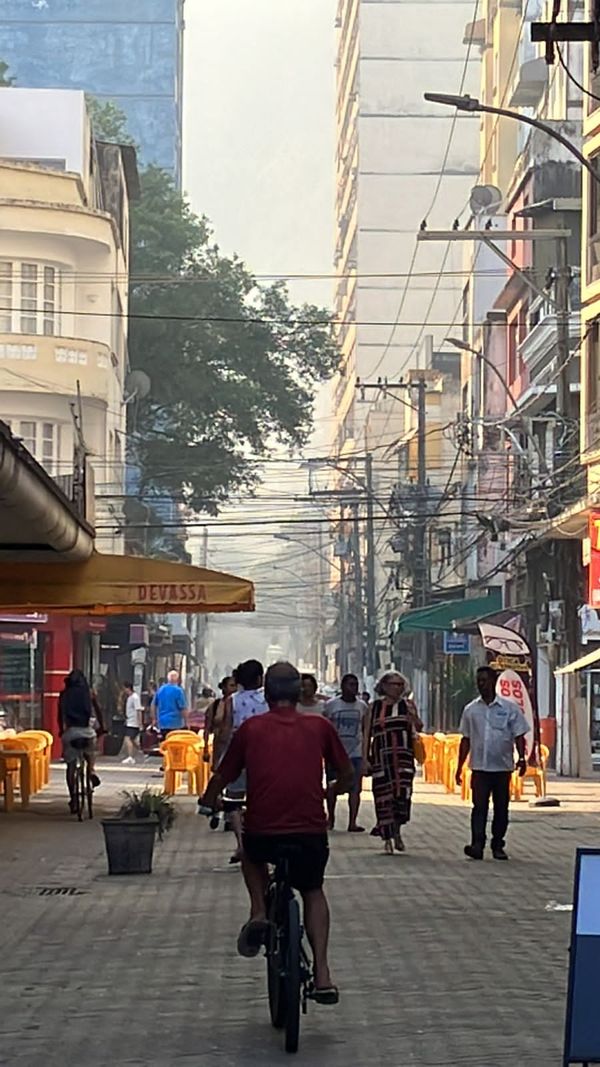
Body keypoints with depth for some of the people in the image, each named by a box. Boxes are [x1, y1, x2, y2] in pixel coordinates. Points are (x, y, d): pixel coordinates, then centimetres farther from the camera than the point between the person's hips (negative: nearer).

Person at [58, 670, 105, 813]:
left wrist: (61, 730, 15)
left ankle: (73, 798, 3)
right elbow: (97, 710, 6)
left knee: (70, 766, 7)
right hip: (87, 730, 0)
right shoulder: (88, 693, 7)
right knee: (90, 751, 33)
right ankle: (92, 770, 6)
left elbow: (61, 714, 5)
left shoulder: (64, 694, 7)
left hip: (70, 731, 0)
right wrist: (101, 727, 16)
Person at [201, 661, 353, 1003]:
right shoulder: (319, 726, 6)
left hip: (263, 830, 0)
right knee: (313, 891, 26)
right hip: (311, 831, 0)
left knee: (251, 854, 36)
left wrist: (209, 802, 33)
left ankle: (259, 913, 14)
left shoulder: (251, 728, 4)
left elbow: (222, 777, 11)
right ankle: (322, 973, 11)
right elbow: (348, 774, 14)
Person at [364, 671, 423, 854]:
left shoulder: (405, 705, 6)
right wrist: (366, 756, 3)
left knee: (402, 792, -11)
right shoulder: (375, 706, 8)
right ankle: (387, 838, 10)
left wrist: (414, 718, -26)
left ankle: (397, 832, 7)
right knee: (383, 796, 0)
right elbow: (367, 733, 9)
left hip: (403, 756, -1)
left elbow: (419, 727, -5)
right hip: (381, 757, 1)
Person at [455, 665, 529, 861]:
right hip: (480, 767, 0)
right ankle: (477, 845, -14)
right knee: (479, 806, -9)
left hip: (502, 767, 0)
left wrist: (522, 758, -13)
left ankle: (498, 846, 14)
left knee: (501, 808, 5)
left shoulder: (510, 708, 2)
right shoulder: (471, 710, 8)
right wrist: (460, 767, 9)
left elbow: (519, 736, 2)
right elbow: (466, 740, 12)